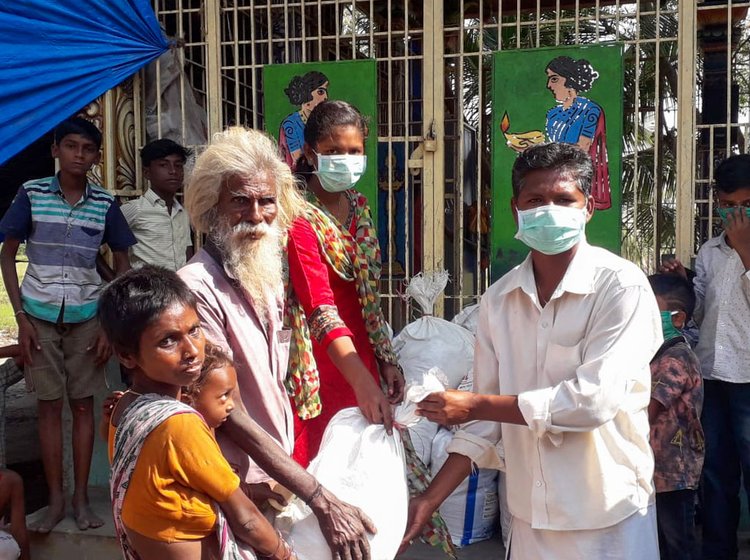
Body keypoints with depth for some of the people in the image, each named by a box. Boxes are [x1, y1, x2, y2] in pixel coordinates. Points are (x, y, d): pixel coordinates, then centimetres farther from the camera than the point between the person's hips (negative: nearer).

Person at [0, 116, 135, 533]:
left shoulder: (105, 203, -1)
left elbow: (122, 264, 6)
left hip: (87, 316, 1)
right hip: (40, 315, 0)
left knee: (83, 403, 5)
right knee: (49, 404, 4)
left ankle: (81, 497, 15)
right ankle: (55, 499, 13)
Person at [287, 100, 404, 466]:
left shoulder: (359, 207, 8)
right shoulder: (300, 218, -15)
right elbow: (322, 311, -24)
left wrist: (386, 362, 10)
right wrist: (364, 383, -33)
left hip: (360, 359, 7)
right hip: (321, 368, -7)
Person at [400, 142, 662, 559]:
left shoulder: (622, 286, -13)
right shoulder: (498, 299, 1)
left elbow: (594, 399, -21)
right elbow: (487, 419, 4)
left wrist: (475, 405, -14)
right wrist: (429, 500, -1)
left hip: (608, 518, -4)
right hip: (529, 515, 4)